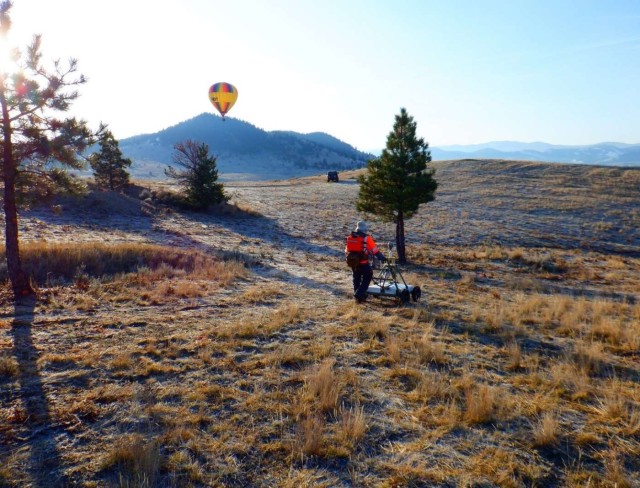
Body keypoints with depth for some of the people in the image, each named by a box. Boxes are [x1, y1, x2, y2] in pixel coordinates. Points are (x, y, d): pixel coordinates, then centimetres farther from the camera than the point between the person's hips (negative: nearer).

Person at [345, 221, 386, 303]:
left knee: (356, 278, 21)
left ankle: (358, 294, 31)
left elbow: (347, 250, 12)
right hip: (363, 262, -6)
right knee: (367, 277, 9)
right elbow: (375, 250, -11)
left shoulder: (350, 237, 2)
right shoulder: (366, 238, -14)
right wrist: (382, 258, -2)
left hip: (352, 262, 6)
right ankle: (359, 294, -1)